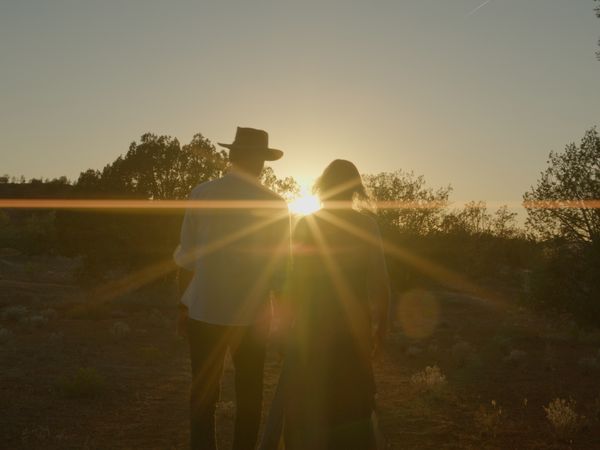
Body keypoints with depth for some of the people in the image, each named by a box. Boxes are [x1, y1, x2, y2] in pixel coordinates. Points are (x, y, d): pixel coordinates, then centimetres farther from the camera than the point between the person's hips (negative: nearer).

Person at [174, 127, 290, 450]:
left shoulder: (201, 194, -4)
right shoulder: (274, 204, -6)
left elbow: (186, 256, -1)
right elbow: (279, 267, -3)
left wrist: (185, 303, 10)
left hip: (204, 310, 1)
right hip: (251, 314, 0)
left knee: (203, 394, 11)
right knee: (249, 394, 15)